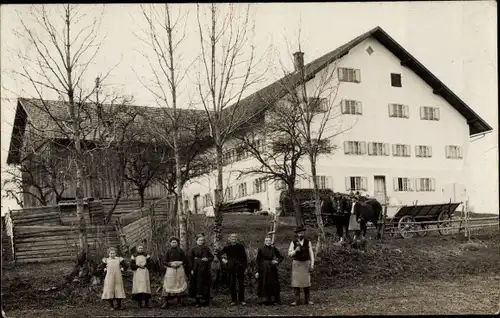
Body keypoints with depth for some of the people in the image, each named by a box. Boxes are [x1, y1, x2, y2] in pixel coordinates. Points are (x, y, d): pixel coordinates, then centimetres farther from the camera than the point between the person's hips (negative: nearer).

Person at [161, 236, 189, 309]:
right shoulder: (168, 251, 6)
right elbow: (165, 262, 3)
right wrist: (171, 264, -12)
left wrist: (180, 264, -4)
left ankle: (179, 300, 13)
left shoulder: (181, 251, 7)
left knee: (180, 284, 2)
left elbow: (185, 261, 10)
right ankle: (165, 302, -7)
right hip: (170, 269, -1)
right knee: (168, 285, -8)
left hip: (180, 269, 1)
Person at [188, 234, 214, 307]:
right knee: (197, 284, -2)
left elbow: (212, 257, 13)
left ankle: (207, 301, 11)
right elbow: (189, 259, -2)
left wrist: (207, 259, -8)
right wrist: (191, 269, -8)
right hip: (196, 269, -2)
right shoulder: (193, 249, 1)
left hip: (205, 269, 2)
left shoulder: (206, 249, 8)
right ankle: (197, 301, 5)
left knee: (206, 284, 2)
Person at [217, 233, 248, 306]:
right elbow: (218, 254, 13)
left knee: (241, 284, 1)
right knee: (232, 285, 4)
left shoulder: (240, 247, 1)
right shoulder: (227, 247, 2)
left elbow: (245, 257, 6)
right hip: (231, 268, 1)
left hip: (240, 268, -1)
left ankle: (241, 300, 11)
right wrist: (222, 259, 0)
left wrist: (245, 267, 1)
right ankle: (233, 300, 14)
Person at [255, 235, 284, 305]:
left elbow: (281, 257, 13)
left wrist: (277, 261, -6)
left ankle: (272, 300, 12)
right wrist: (257, 271, -7)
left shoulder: (274, 249, 3)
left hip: (272, 270, 2)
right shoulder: (261, 250, -3)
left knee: (273, 284, 2)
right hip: (263, 270, -2)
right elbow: (258, 261, -2)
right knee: (264, 284, 1)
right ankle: (264, 300, 9)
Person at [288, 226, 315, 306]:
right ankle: (297, 300, 1)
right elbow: (289, 254, 0)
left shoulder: (308, 242, 2)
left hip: (306, 264, 0)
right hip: (297, 264, 0)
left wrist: (312, 265, -5)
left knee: (307, 282, 0)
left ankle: (307, 300, 8)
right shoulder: (293, 243, 0)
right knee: (296, 282, -3)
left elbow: (311, 254, 2)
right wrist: (296, 250, -19)